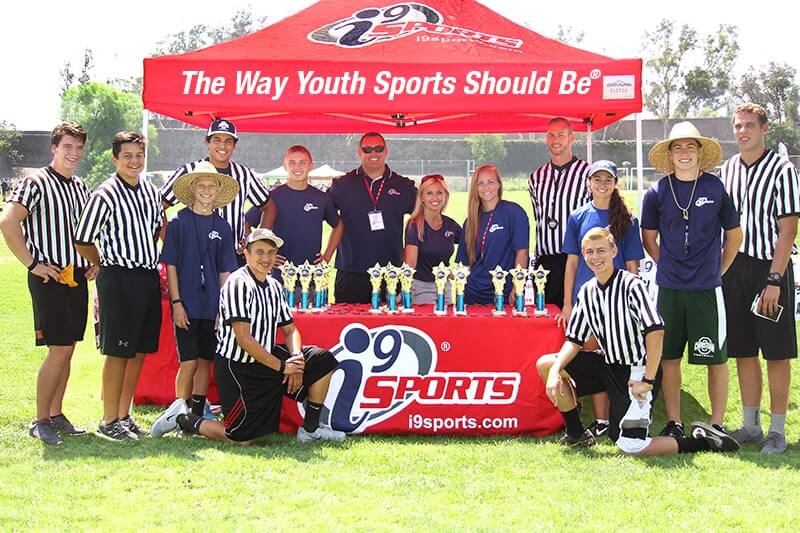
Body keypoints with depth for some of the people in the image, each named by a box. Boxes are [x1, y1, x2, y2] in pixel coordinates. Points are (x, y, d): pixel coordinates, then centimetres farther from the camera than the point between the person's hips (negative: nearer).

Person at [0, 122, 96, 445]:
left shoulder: (80, 188, 14)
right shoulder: (36, 183, -9)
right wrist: (33, 264, -18)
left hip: (77, 277, 7)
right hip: (50, 277, -7)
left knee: (67, 349, 10)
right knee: (59, 350, -10)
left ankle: (56, 415, 19)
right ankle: (40, 422, -1)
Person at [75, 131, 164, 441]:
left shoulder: (152, 192, 10)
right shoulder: (105, 196, -10)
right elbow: (82, 242, -6)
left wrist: (156, 268, 15)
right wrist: (109, 266, 5)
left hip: (149, 277, 7)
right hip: (118, 279, -7)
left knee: (140, 351, 10)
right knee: (117, 352, -3)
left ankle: (125, 415, 20)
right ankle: (109, 421, 5)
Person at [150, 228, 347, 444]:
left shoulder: (274, 286, 10)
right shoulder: (238, 283, -17)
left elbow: (290, 330, 14)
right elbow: (244, 339, -23)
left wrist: (296, 361, -8)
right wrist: (282, 366, -19)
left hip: (266, 360, 8)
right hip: (237, 368, -8)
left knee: (324, 361, -1)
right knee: (242, 438, -10)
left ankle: (310, 429, 9)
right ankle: (183, 418, 10)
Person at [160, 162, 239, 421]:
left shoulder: (222, 227, 7)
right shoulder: (179, 222, -2)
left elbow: (225, 271, 9)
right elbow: (171, 265, -3)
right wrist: (176, 302, -9)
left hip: (212, 306, 3)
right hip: (186, 305, -3)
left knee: (205, 361, 8)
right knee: (189, 362, -5)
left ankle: (197, 415, 17)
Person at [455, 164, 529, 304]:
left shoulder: (514, 212, -5)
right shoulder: (471, 221, 12)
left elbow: (522, 252, -9)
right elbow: (464, 262, 14)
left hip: (504, 294, -5)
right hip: (474, 294, 5)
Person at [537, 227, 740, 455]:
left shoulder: (630, 285, -18)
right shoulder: (587, 291, 4)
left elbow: (656, 331, -27)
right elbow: (574, 340, 6)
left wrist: (648, 381, -27)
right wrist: (555, 371, -12)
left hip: (635, 372, -7)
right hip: (608, 365, 7)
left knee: (630, 445, -17)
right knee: (545, 364, -1)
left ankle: (701, 440, 0)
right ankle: (577, 434, 11)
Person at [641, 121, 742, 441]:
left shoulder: (715, 188, -1)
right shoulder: (657, 193, 2)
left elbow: (734, 234, 10)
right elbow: (649, 238, 14)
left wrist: (717, 270, 9)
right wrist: (670, 266, 9)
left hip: (707, 287, -1)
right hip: (669, 288, 1)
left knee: (716, 358, 1)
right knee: (668, 356, 6)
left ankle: (717, 424, 10)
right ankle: (673, 423, 16)